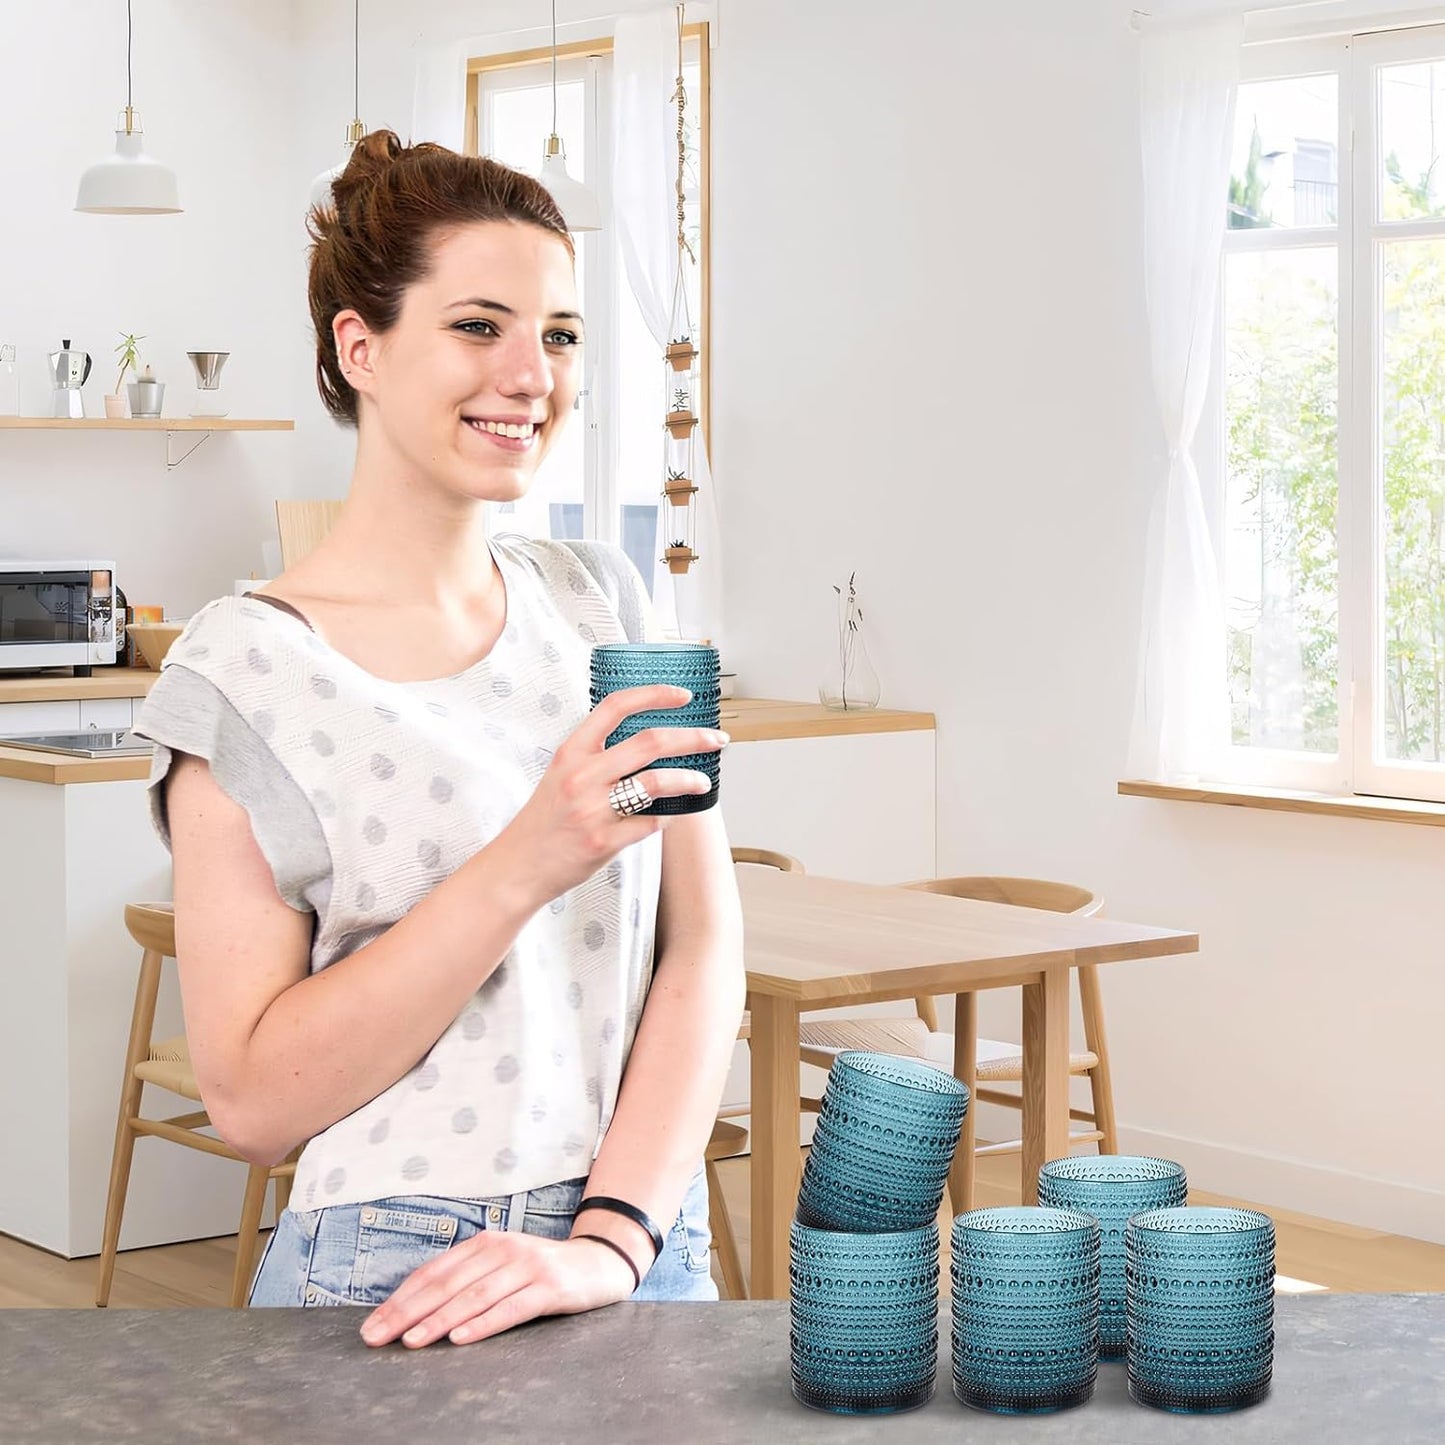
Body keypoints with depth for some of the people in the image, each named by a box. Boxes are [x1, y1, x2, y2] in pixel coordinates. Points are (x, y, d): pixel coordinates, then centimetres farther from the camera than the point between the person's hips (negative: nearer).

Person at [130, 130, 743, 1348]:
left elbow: (703, 950, -1)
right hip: (393, 1295, -4)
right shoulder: (249, 673, -9)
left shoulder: (602, 606, 5)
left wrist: (611, 1238, -14)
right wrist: (524, 866, -22)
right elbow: (251, 1099, -13)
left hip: (649, 1266, 4)